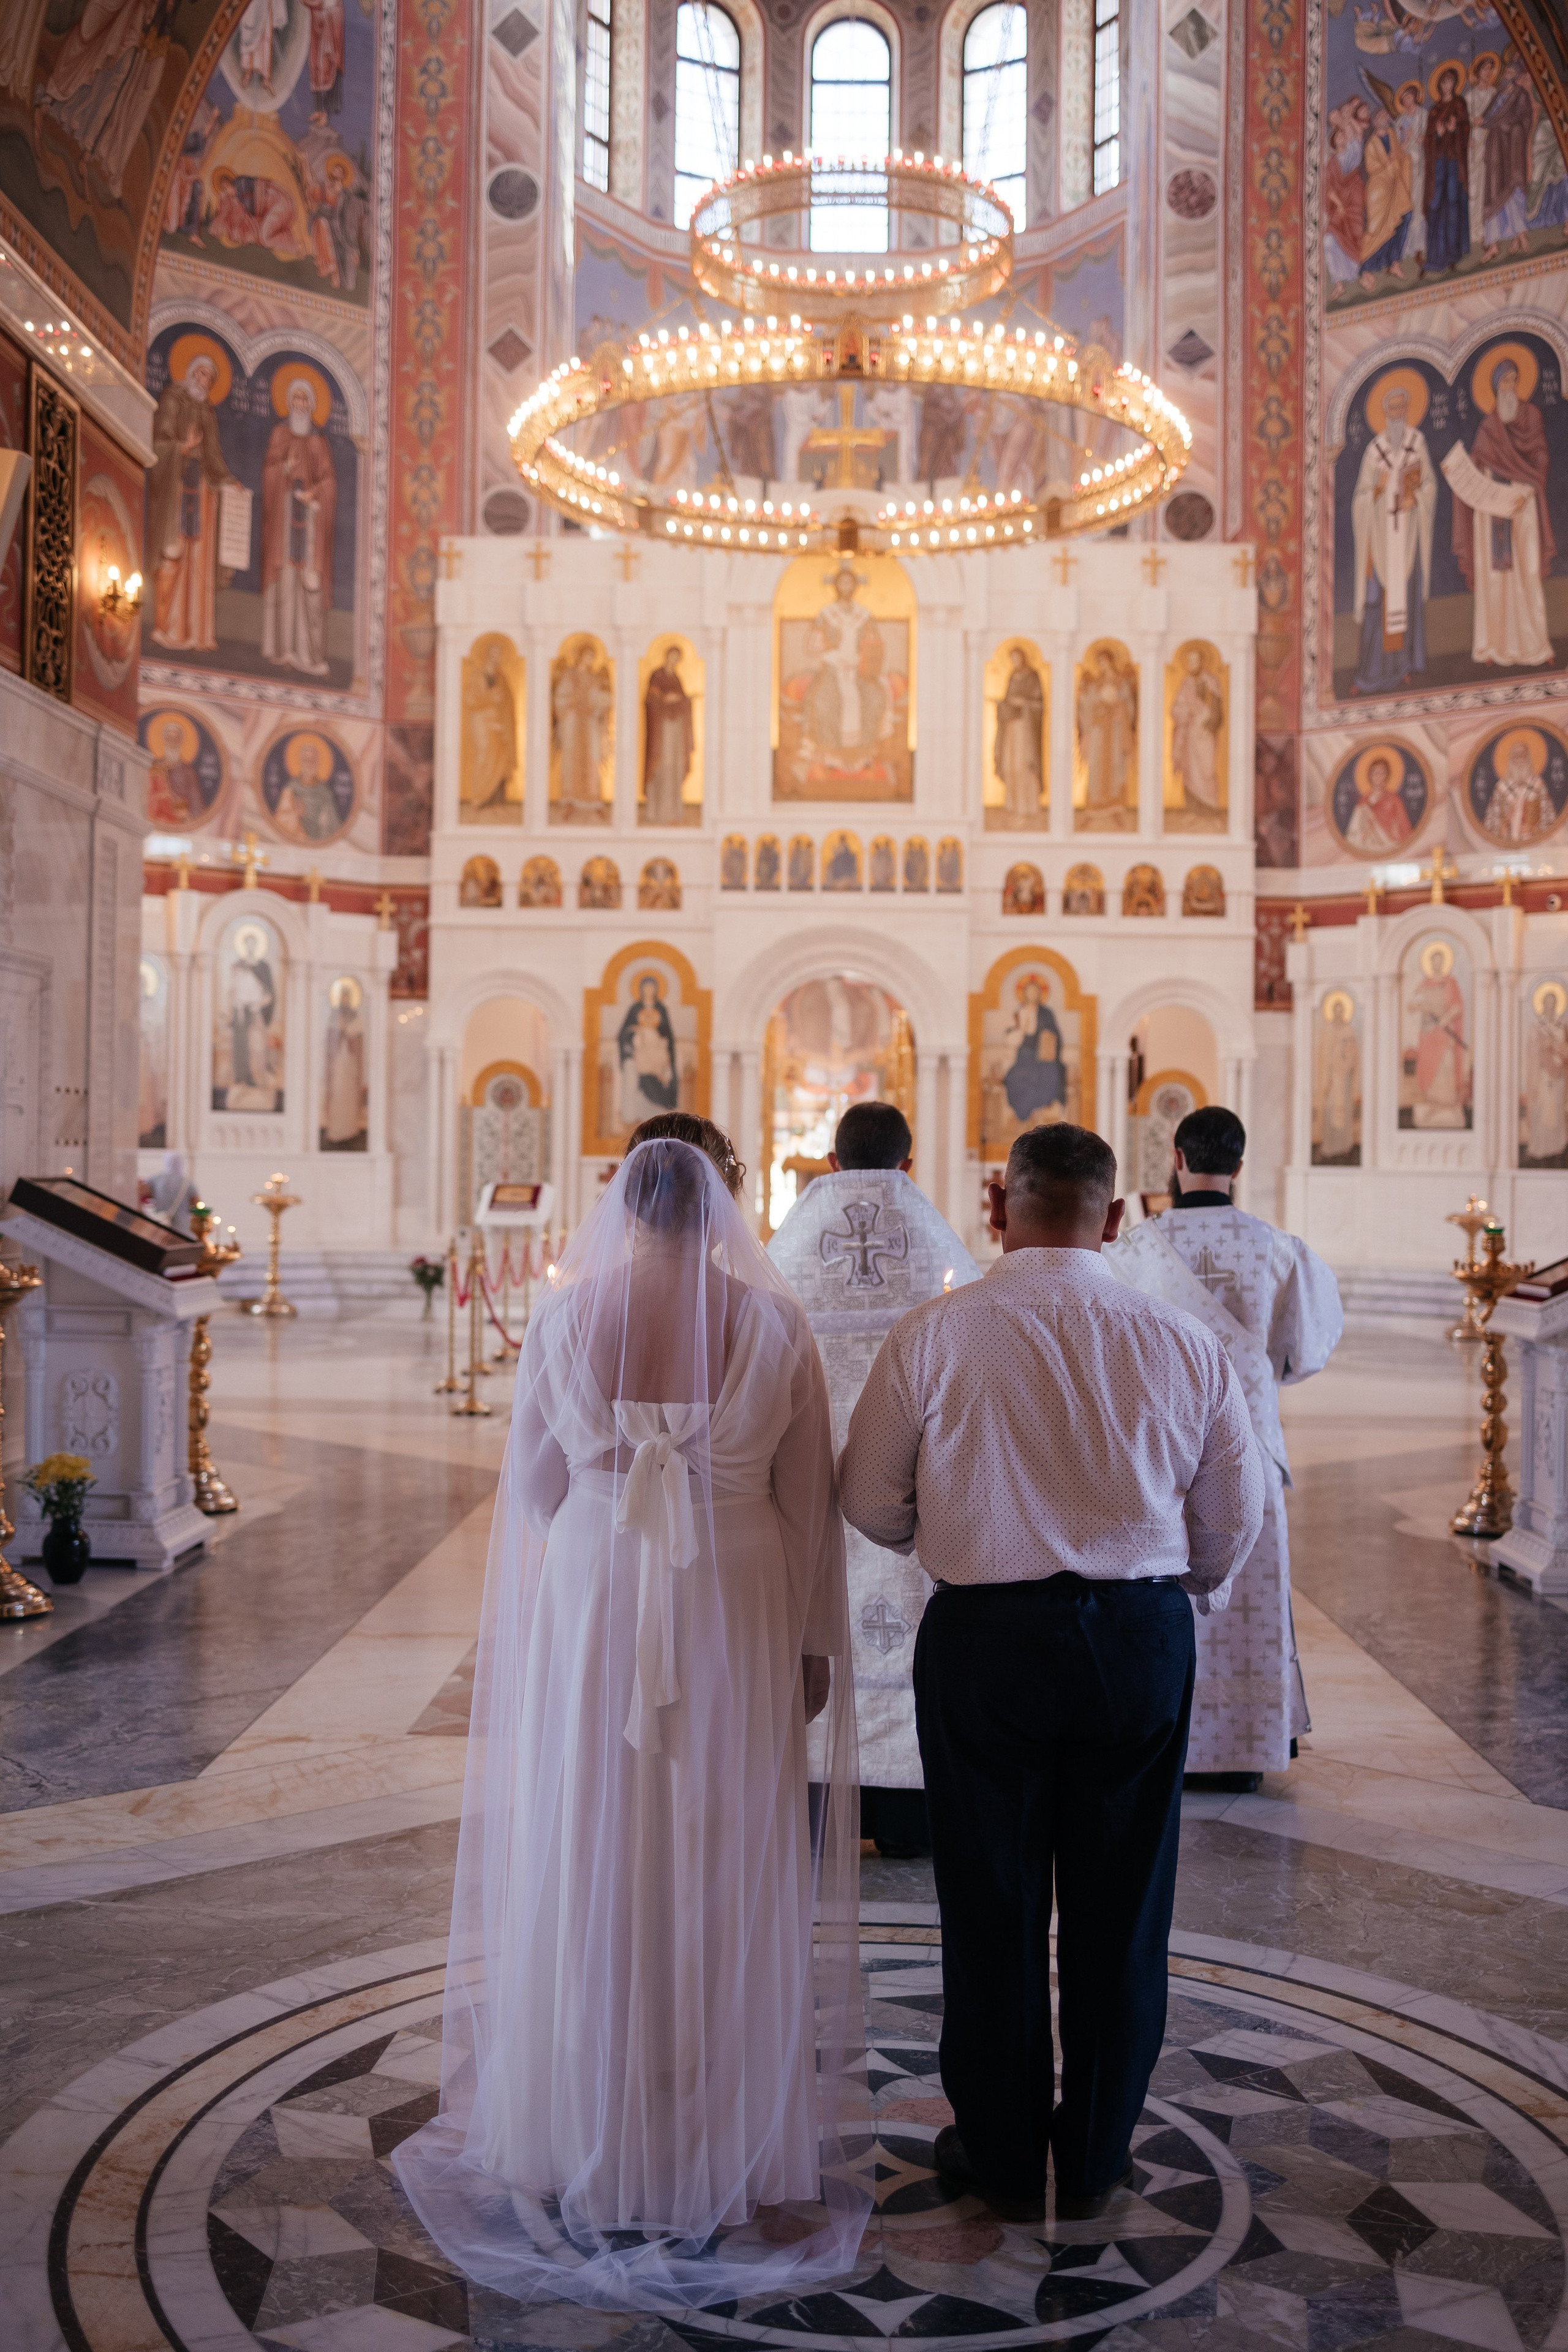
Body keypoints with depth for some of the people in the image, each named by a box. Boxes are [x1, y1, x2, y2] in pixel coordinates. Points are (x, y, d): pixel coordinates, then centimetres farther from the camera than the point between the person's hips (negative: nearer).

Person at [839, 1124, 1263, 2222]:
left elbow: (870, 1500, 0)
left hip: (986, 1637, -1)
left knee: (994, 1910, 13)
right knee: (1120, 1911, 15)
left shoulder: (934, 1335, -8)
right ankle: (1096, 2162, 29)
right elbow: (1237, 1515, 7)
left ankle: (1001, 2158, 27)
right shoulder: (1184, 1341, -2)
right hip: (1144, 1637, 2)